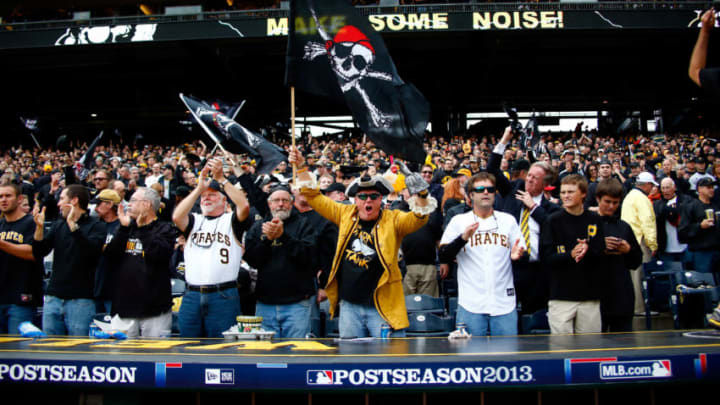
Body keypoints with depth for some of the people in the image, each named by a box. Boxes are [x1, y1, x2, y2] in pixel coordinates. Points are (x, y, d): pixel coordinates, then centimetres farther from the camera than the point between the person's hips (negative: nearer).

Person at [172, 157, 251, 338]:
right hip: (192, 295, 4)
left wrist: (220, 178, -15)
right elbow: (176, 216, -5)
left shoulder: (231, 221, 6)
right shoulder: (194, 221, 16)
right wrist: (199, 187, -8)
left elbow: (244, 206, -14)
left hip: (224, 296, -3)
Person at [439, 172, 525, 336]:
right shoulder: (459, 221, 5)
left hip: (504, 304, 2)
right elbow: (443, 257, -3)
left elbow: (523, 255, 14)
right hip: (470, 305, -2)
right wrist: (463, 238, -18)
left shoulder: (508, 220, 12)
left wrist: (517, 255, -9)